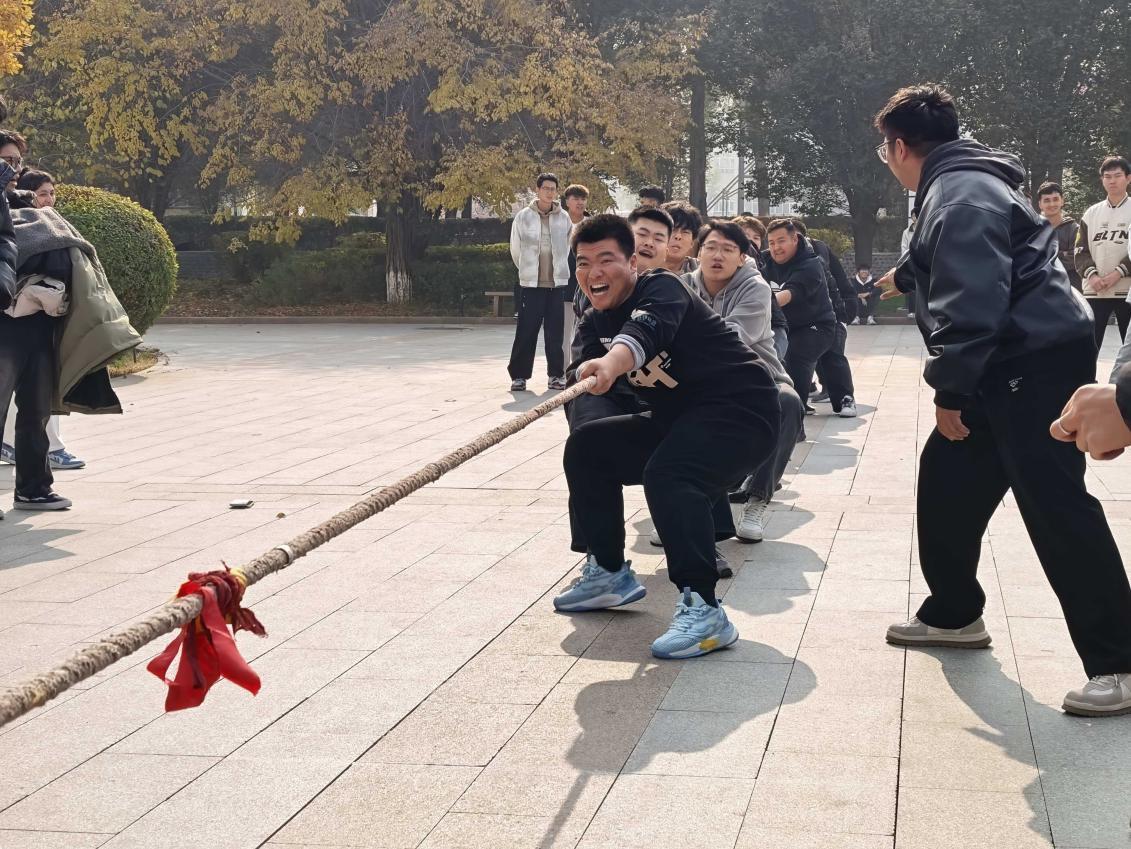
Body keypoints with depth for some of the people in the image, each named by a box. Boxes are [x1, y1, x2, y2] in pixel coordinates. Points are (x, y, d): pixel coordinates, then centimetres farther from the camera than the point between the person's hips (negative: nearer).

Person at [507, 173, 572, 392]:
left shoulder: (564, 218, 3)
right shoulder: (523, 217, -1)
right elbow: (515, 249, 9)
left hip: (558, 283, 2)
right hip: (531, 283, -1)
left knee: (555, 332, 5)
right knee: (526, 331, -2)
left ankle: (556, 374, 13)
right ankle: (519, 375, 3)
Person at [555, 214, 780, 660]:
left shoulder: (661, 288, -17)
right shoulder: (593, 325, 8)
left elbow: (646, 329, -41)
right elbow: (588, 378, -9)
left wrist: (611, 363, -60)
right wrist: (586, 379, -33)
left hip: (742, 410, -9)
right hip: (678, 421, 9)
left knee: (667, 473, -34)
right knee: (586, 447, 9)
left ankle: (702, 608, -36)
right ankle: (609, 572, 20)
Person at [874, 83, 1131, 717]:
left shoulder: (958, 193, -15)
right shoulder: (959, 183, 19)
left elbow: (969, 301, -25)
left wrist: (949, 389, -19)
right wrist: (905, 274, 54)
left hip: (1037, 361, -11)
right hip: (1010, 365, 11)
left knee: (1054, 504, -13)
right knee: (947, 481, 16)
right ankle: (955, 614, 30)